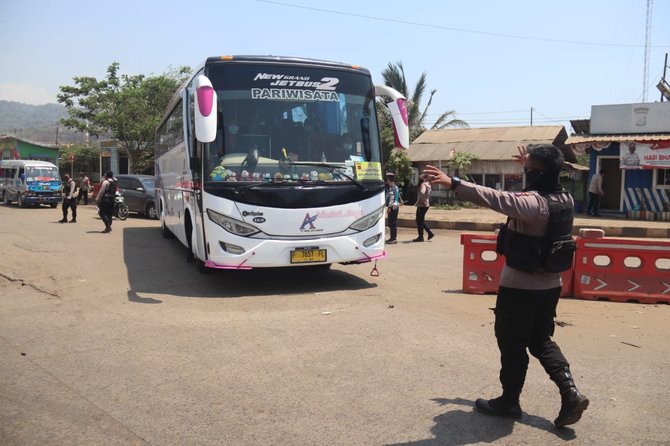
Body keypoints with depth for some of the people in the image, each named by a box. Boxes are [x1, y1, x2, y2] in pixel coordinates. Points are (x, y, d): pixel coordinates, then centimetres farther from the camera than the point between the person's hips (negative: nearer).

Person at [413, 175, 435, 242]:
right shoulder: (428, 184, 16)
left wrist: (418, 202, -24)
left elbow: (422, 192, -32)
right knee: (421, 221, 17)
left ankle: (420, 237, 1)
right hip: (425, 205, 10)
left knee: (420, 221, -3)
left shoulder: (423, 184, -14)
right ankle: (430, 233, 17)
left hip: (422, 205, -10)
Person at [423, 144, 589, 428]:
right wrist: (530, 164, 39)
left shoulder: (533, 203, -24)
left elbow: (497, 199, -39)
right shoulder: (564, 199, 3)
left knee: (512, 344, 8)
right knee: (541, 341, 22)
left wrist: (454, 184, -45)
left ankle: (509, 402, 22)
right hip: (550, 284, 8)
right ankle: (570, 393, 13)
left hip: (521, 286, -8)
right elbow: (545, 182, 26)